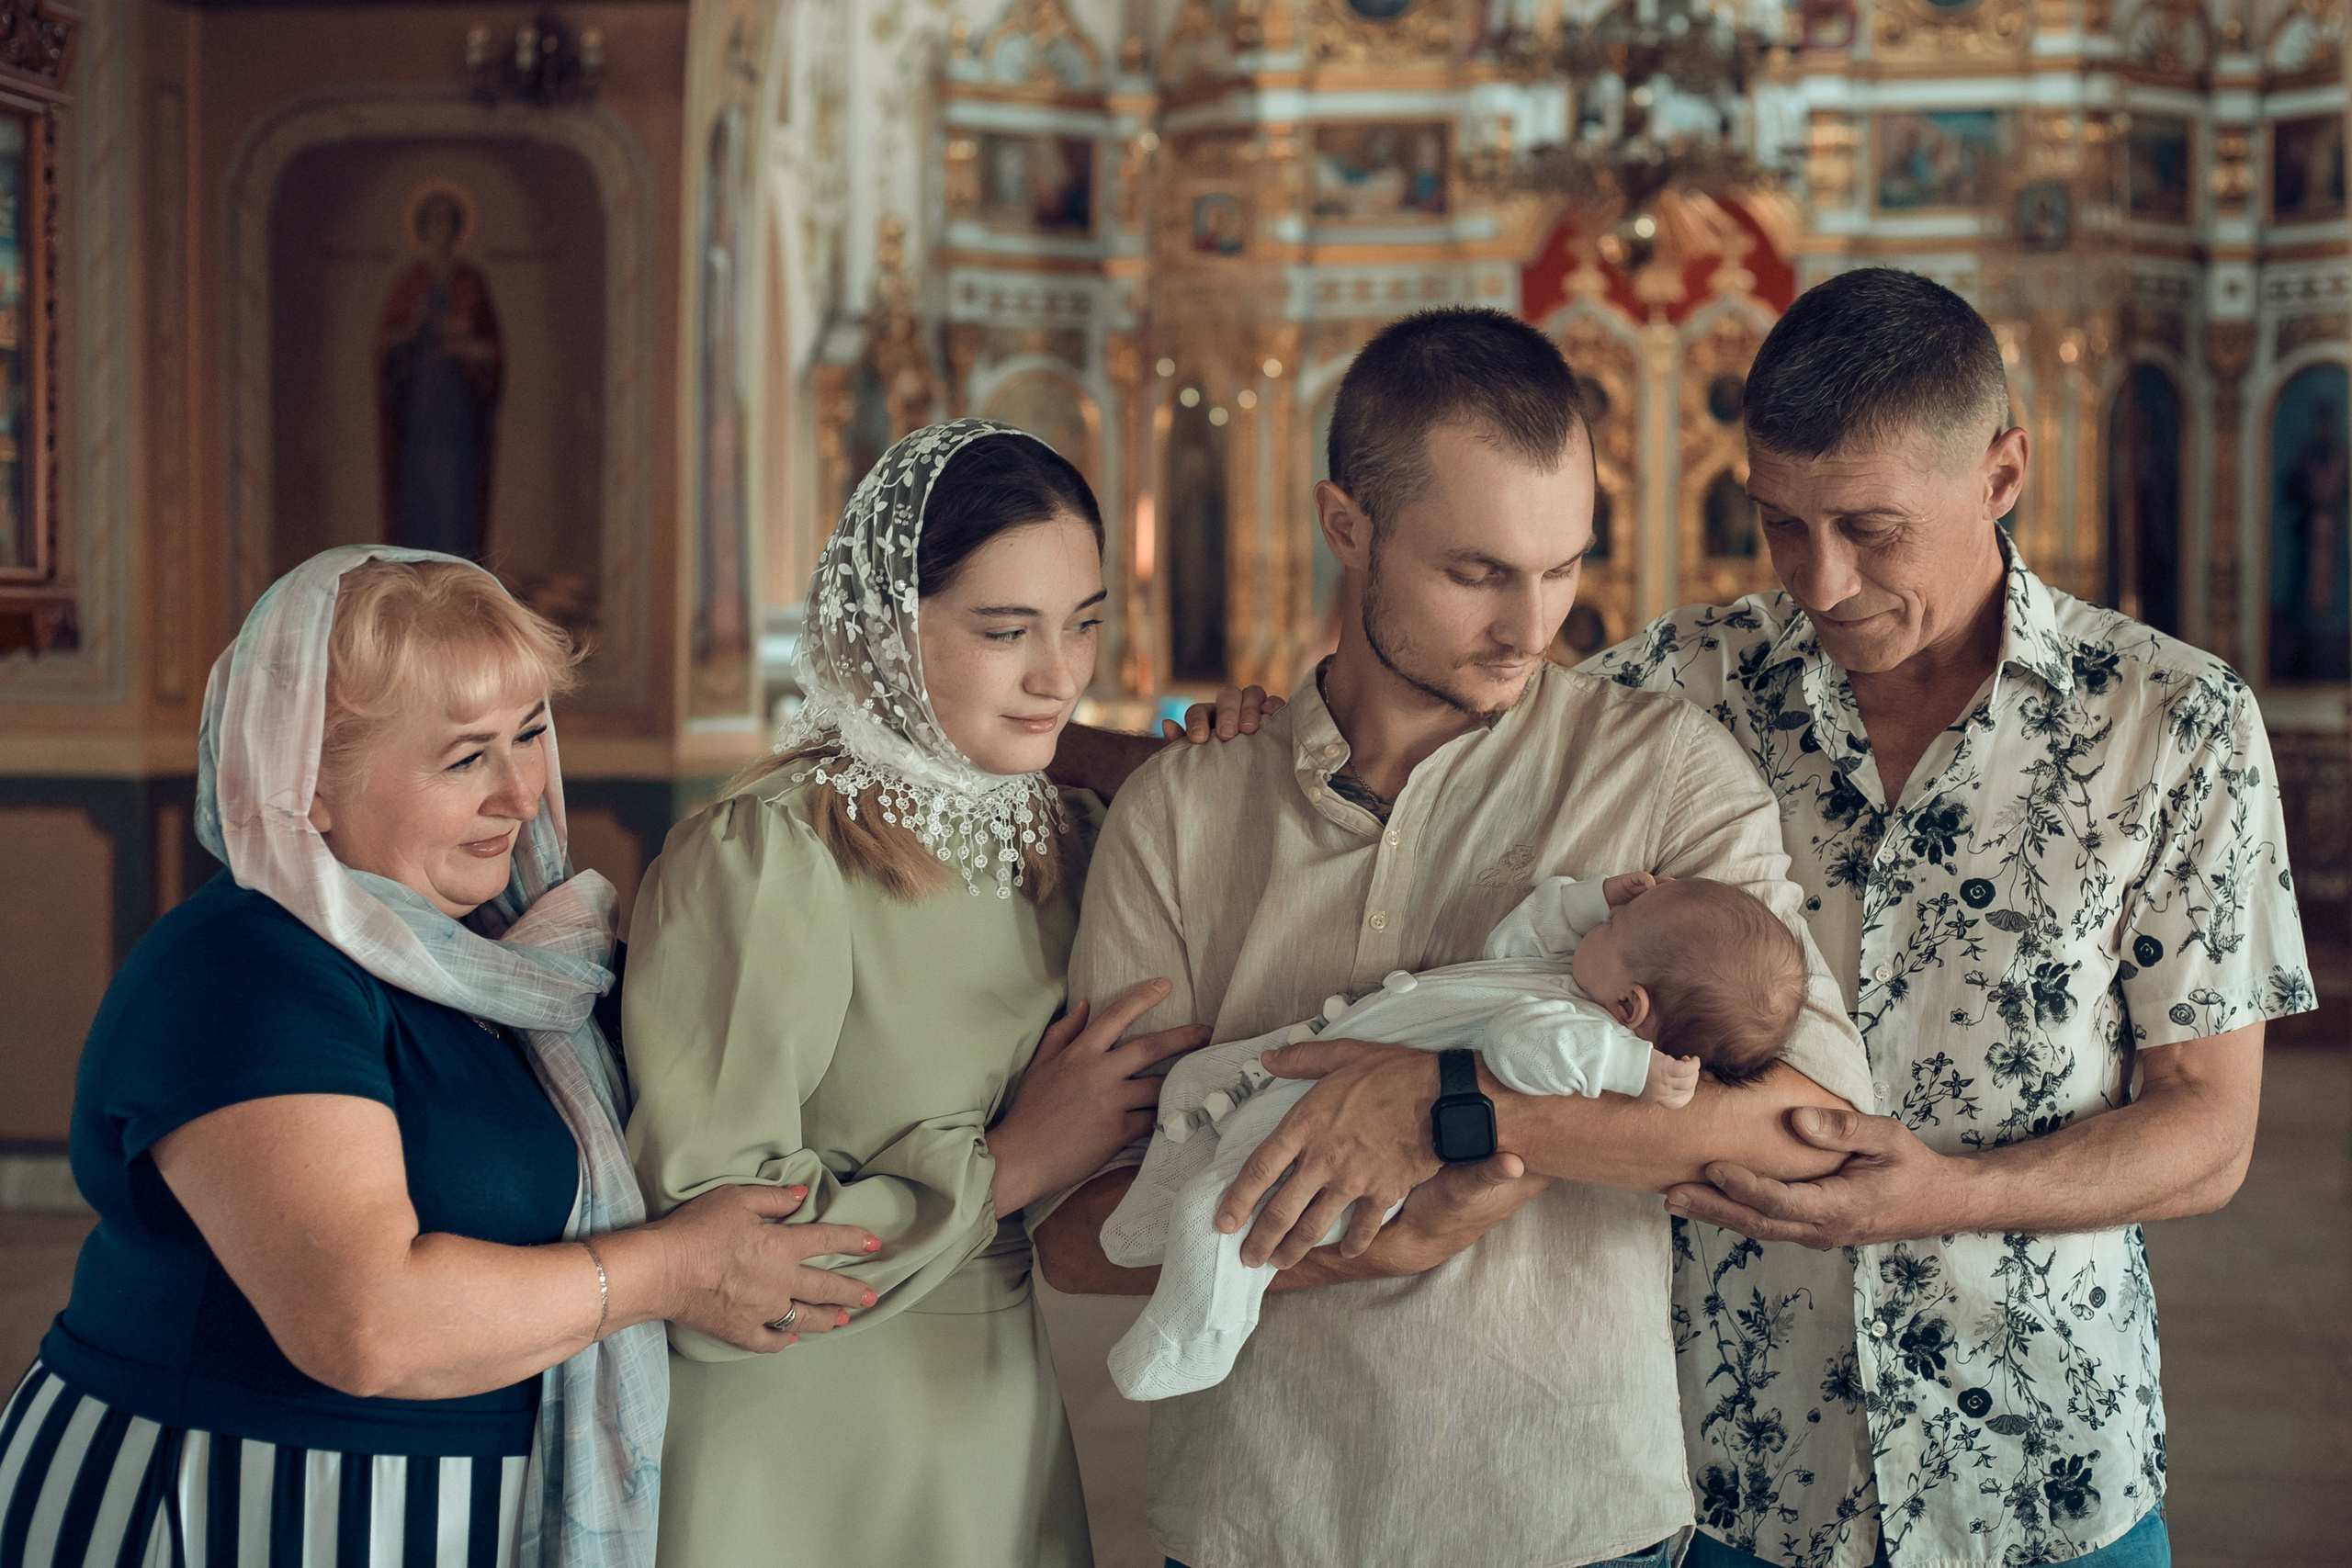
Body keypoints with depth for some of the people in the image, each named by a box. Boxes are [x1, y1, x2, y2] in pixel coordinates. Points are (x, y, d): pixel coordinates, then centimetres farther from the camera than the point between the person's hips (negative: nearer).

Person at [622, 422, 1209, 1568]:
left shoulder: (1066, 837, 4)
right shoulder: (763, 859, -19)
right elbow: (704, 1250, -23)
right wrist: (1004, 1167, -18)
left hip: (1006, 1431, 6)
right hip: (797, 1463, -6)